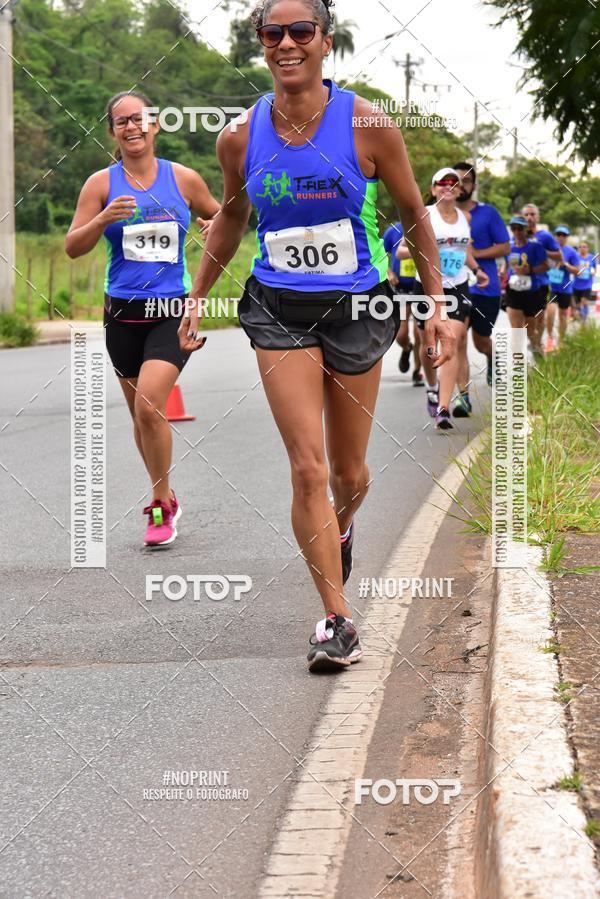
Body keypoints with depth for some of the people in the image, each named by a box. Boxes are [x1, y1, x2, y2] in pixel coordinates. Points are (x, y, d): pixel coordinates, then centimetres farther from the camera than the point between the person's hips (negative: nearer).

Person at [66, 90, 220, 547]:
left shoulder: (183, 179, 2)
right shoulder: (102, 183, 2)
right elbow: (73, 247, -2)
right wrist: (104, 219, -18)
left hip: (174, 310, -2)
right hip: (123, 313, 2)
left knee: (149, 403, -20)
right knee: (141, 412, 12)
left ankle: (160, 505, -4)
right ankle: (166, 499, 32)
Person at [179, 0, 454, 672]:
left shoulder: (368, 126, -11)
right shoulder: (240, 138, -5)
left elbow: (413, 216, 1)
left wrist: (436, 305, 3)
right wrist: (197, 299, 18)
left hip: (356, 308, 0)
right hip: (278, 310, 0)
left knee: (349, 474, 11)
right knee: (308, 469, -10)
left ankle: (340, 529, 48)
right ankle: (336, 618, 0)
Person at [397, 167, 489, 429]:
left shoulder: (465, 216, 8)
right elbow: (400, 250, -6)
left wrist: (476, 269, 12)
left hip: (457, 287, 2)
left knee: (452, 343, -14)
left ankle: (443, 408, -20)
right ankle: (432, 388, 43)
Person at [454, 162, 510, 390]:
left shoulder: (488, 213, -1)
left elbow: (504, 247, -3)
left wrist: (475, 253, -15)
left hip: (485, 288, -1)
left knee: (481, 341, 13)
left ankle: (492, 361, 49)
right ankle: (463, 396, -8)